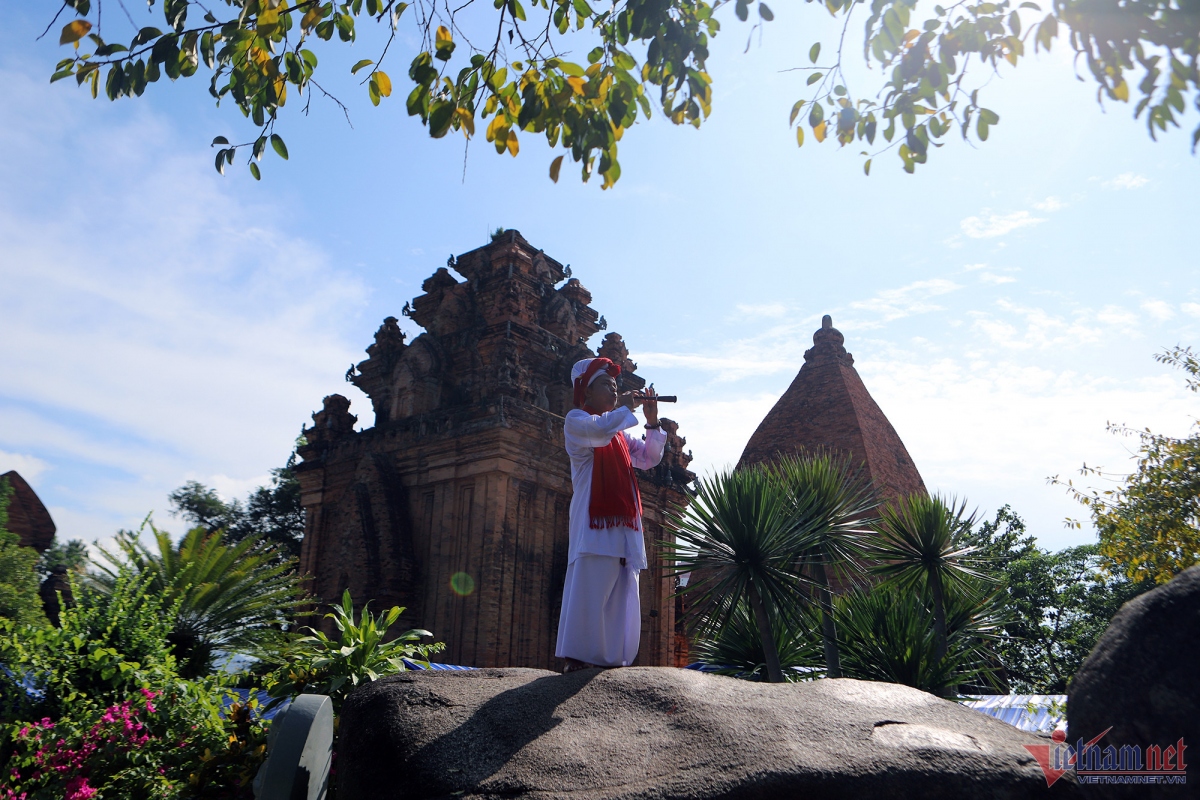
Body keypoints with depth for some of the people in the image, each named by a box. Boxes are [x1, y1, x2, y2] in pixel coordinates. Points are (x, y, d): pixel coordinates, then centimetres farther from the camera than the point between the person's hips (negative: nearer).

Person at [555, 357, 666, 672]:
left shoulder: (619, 430, 27)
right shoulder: (576, 419, 4)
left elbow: (649, 459, 20)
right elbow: (600, 430, -19)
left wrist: (652, 423, 8)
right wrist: (626, 408, -3)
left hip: (624, 523, 8)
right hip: (594, 521, -7)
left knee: (621, 595, 4)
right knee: (589, 589, -12)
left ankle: (613, 658, 7)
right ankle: (577, 658, -9)